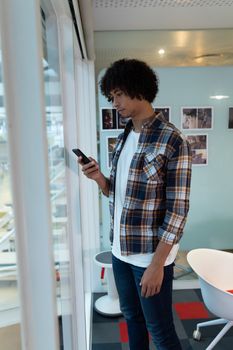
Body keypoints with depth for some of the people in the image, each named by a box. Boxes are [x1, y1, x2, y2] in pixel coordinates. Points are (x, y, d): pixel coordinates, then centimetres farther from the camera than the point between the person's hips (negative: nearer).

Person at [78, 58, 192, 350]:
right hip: (120, 250, 7)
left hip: (151, 254, -6)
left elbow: (178, 209, -17)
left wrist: (157, 263, -18)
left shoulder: (172, 140, -16)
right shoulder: (123, 137, 7)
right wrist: (99, 178, -9)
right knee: (132, 317, 23)